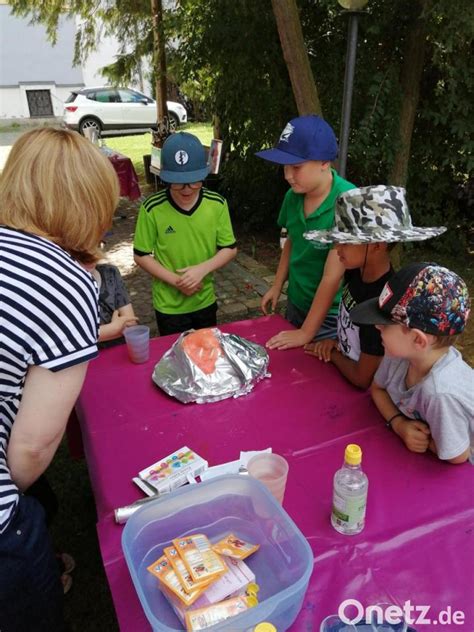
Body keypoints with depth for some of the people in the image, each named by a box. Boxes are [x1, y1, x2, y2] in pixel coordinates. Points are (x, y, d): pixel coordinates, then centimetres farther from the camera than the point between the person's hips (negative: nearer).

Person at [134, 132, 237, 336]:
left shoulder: (217, 204, -11)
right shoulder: (152, 209, -18)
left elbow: (230, 249, -5)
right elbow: (141, 256, -9)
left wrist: (202, 269, -22)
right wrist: (175, 280, -20)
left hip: (205, 301, 2)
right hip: (169, 306, -2)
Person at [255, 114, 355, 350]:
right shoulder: (293, 196, -7)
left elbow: (332, 276, -26)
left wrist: (306, 332, -22)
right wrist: (277, 286, 12)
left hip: (329, 315, -6)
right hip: (296, 303, 6)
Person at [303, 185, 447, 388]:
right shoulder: (355, 272, -8)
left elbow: (364, 379, -22)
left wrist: (331, 353, -8)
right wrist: (336, 341, -5)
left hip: (363, 394, -6)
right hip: (343, 379, 6)